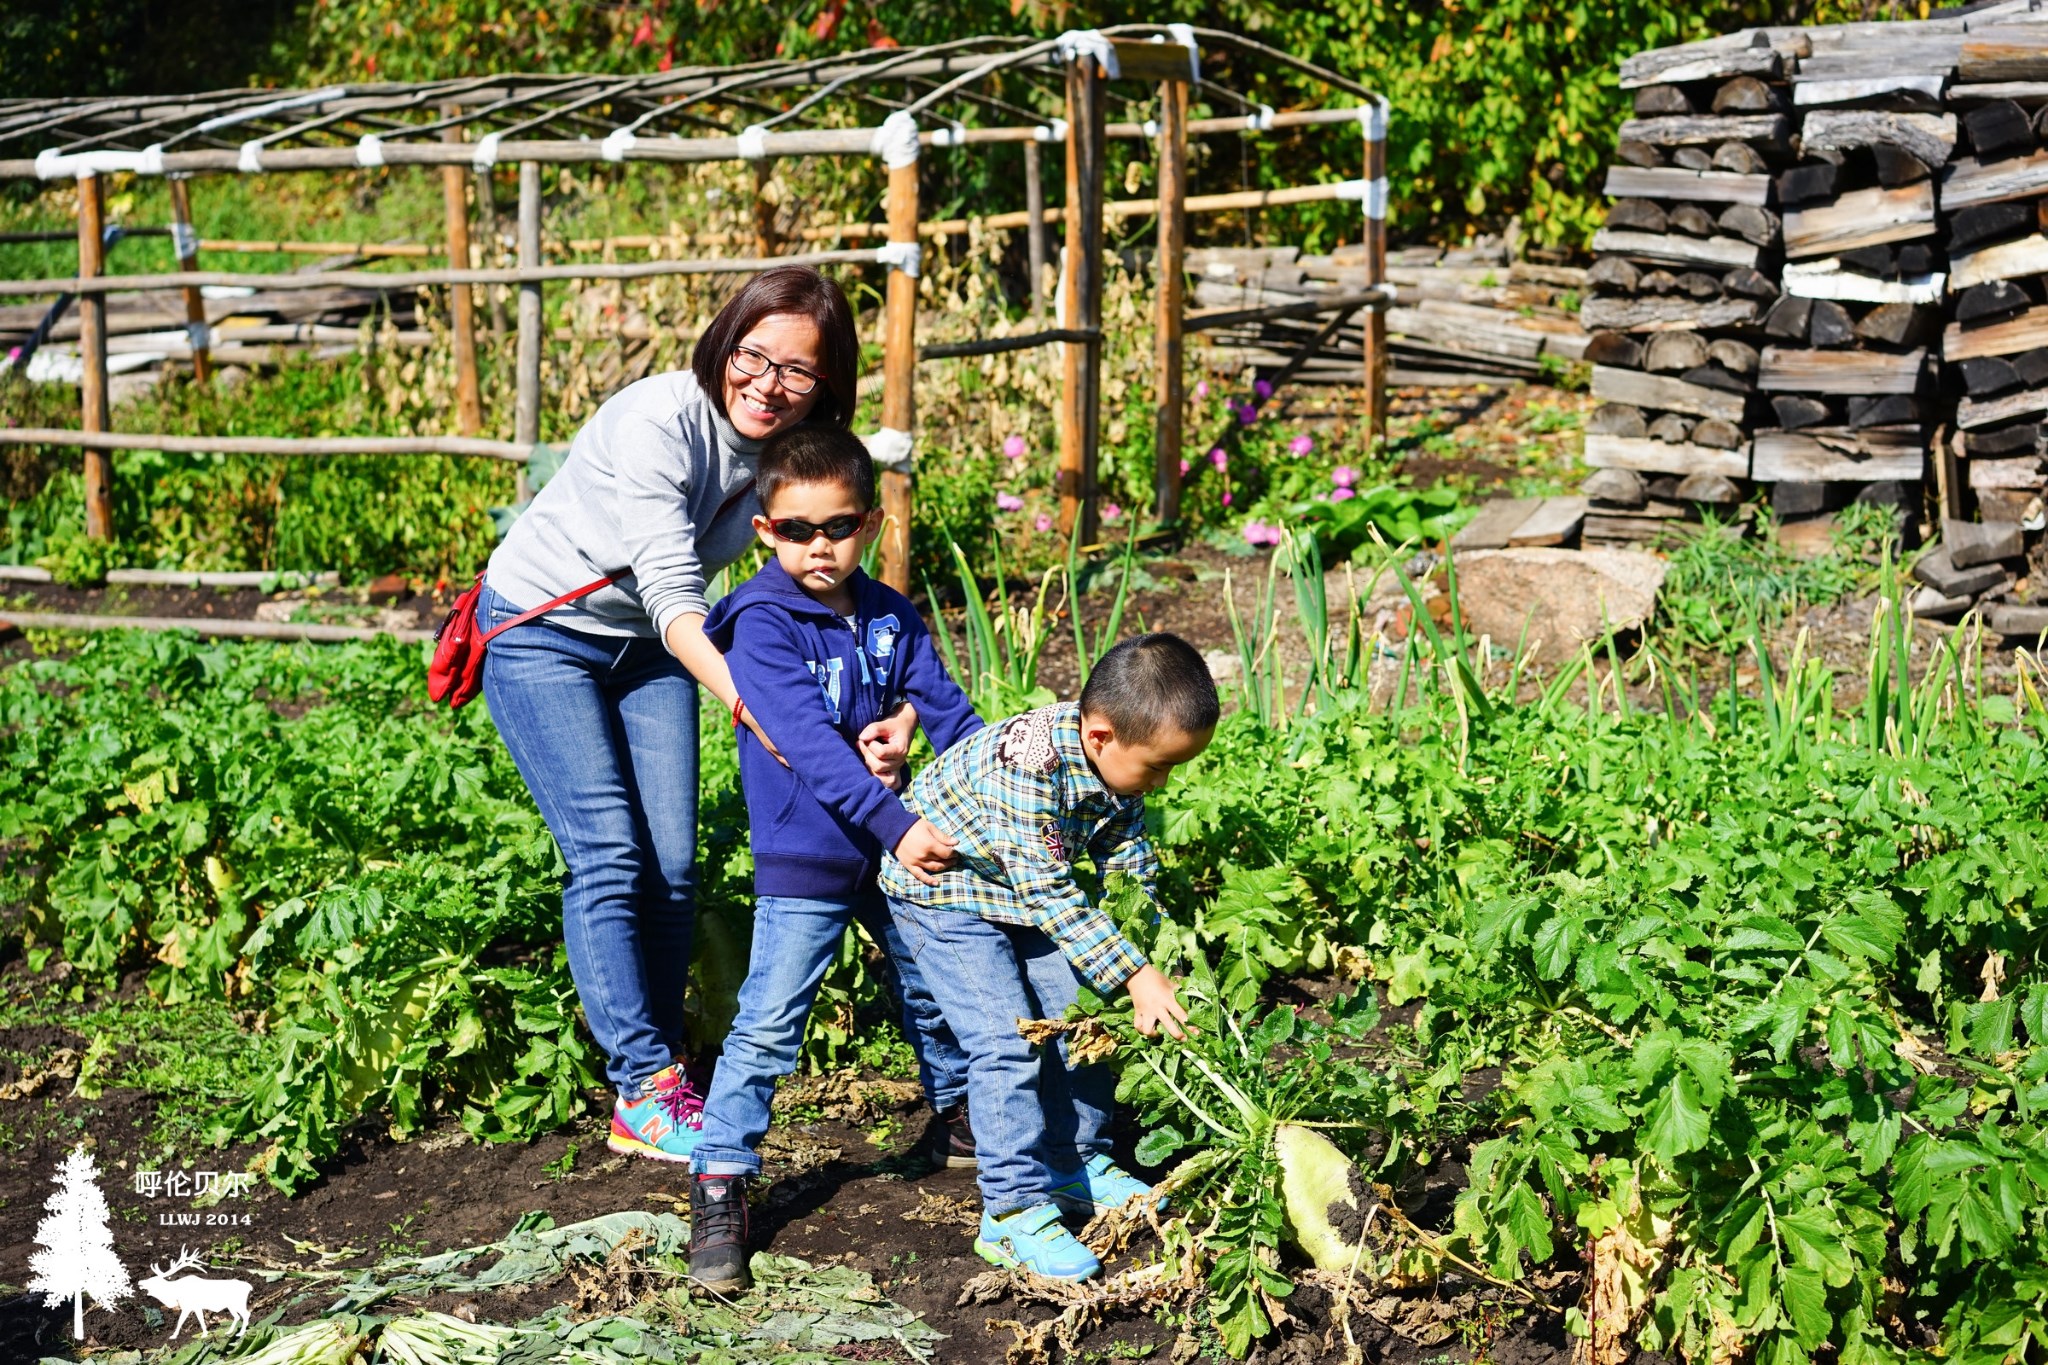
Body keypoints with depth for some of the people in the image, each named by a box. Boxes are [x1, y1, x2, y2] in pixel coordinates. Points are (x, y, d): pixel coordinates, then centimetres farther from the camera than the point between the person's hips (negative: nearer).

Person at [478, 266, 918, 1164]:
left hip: (648, 649, 5)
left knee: (672, 866, 0)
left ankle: (648, 1091, 11)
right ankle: (647, 1084, -7)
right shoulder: (658, 421, -31)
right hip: (541, 632, -5)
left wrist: (898, 709, -39)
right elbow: (670, 593, -36)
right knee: (611, 857, -13)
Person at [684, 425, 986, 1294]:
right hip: (804, 860, -6)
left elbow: (944, 708, 3)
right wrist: (896, 823, -35)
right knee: (767, 1025, -11)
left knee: (935, 989, 22)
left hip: (896, 855, 6)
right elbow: (809, 742, -27)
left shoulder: (889, 616, 4)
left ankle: (956, 1116, 46)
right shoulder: (763, 626, -16)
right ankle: (718, 1190, -5)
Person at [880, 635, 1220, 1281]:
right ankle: (1014, 1211, -9)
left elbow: (1131, 869, -3)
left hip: (1029, 892, 8)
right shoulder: (1027, 764, -39)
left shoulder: (1118, 759, -14)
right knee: (1007, 1044, -15)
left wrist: (1150, 968, -11)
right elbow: (1052, 895, -36)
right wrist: (1136, 975, -35)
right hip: (942, 889, -8)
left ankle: (1076, 1165, 24)